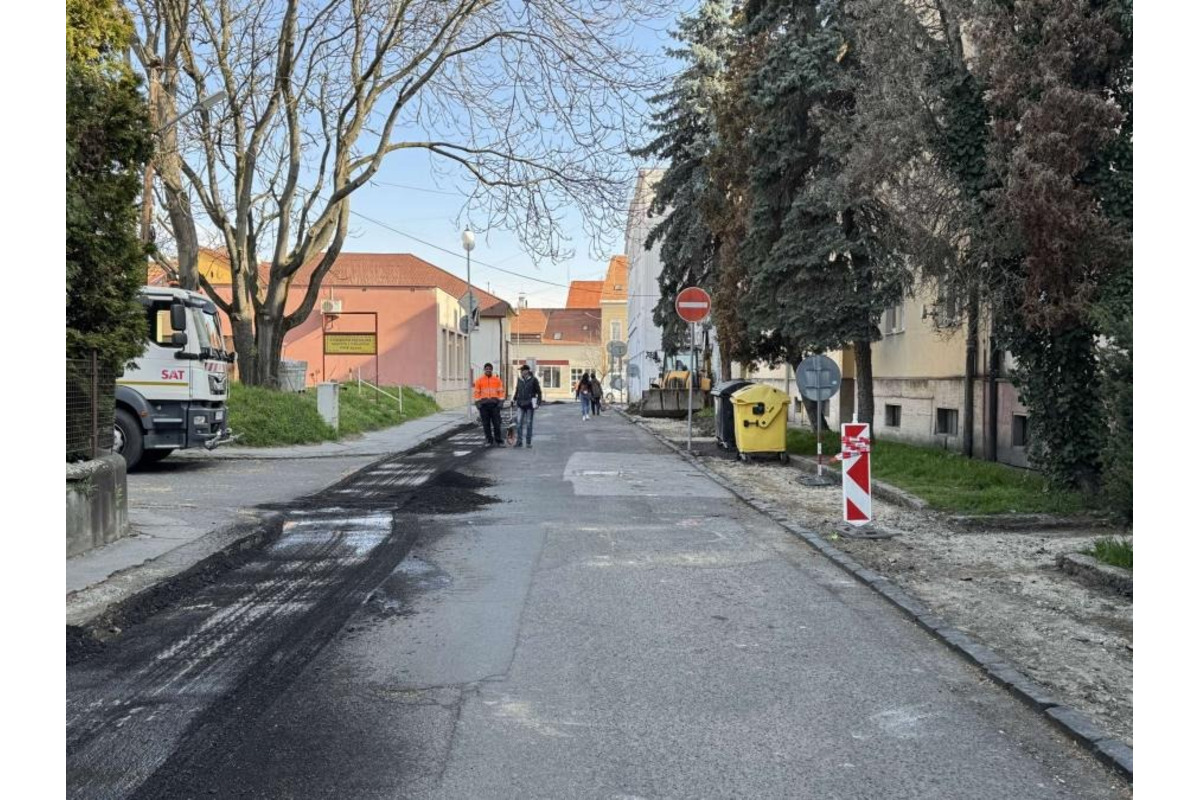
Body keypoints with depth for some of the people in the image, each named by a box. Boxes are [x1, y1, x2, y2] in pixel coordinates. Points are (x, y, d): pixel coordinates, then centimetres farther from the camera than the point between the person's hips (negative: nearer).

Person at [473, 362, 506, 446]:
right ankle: (489, 441, 11)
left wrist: (501, 401, -3)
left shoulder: (497, 379, 6)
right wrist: (477, 402, -3)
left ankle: (499, 440, 4)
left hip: (494, 404, 0)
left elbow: (501, 391, 6)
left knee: (497, 423, -2)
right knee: (486, 424, 4)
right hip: (483, 404, 1)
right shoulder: (479, 380, 6)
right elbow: (477, 392, 5)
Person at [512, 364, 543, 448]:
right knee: (519, 423, -5)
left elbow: (539, 392, -2)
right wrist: (514, 399, 16)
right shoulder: (519, 380, 8)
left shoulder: (533, 380, -4)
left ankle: (528, 442, 11)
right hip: (520, 404, 3)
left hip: (530, 404, -3)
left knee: (529, 423, 3)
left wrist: (538, 403, -8)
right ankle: (519, 441, -1)